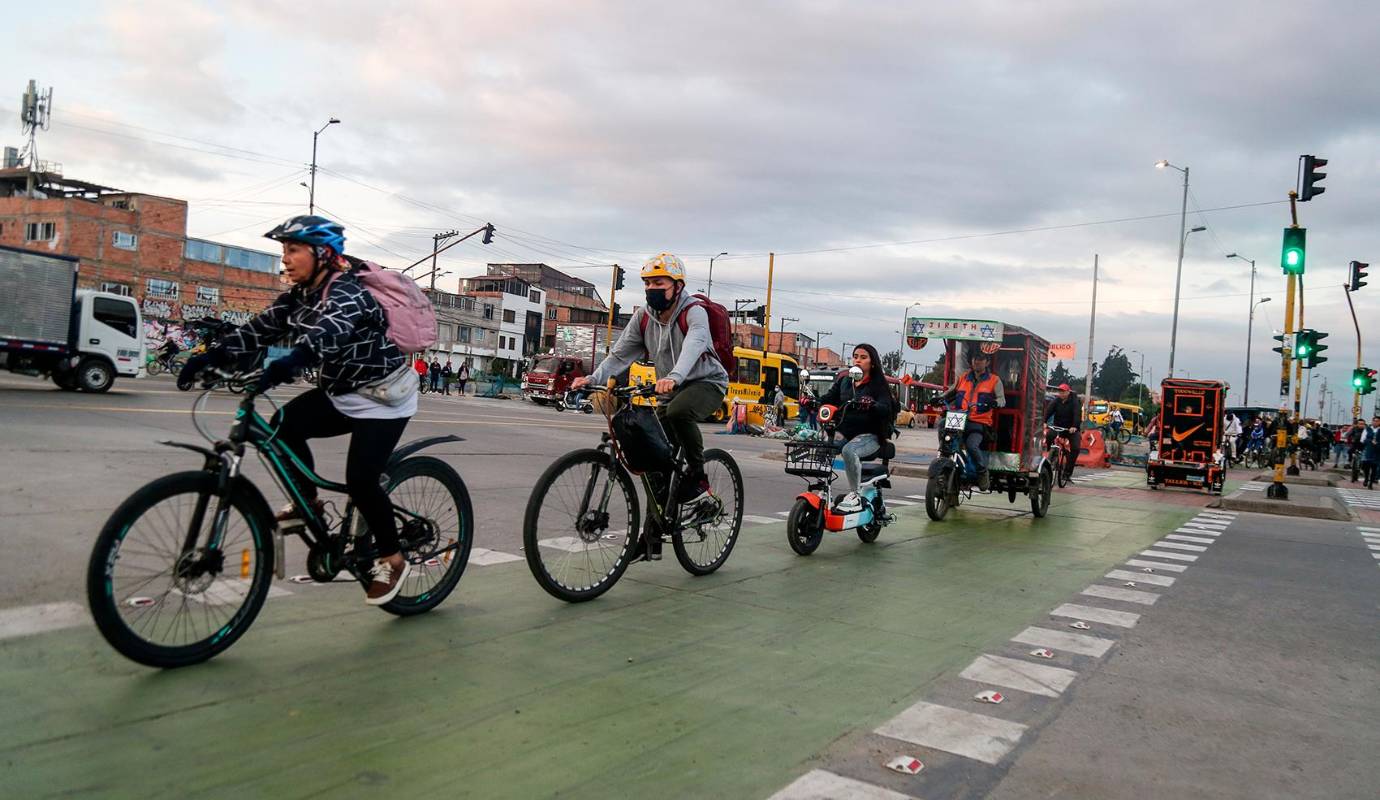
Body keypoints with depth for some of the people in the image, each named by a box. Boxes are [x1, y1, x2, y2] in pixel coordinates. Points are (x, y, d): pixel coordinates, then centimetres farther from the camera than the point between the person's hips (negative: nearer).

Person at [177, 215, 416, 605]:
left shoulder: (347, 292, -23)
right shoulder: (298, 296, 4)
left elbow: (326, 334, -43)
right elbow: (260, 329, -5)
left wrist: (284, 365, -59)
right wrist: (210, 357, -18)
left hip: (383, 398, -8)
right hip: (342, 394, 8)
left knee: (360, 480, -16)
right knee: (285, 424, -12)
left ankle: (392, 560, 3)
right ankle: (308, 501, 8)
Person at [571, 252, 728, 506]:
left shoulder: (694, 312, -21)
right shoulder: (643, 317, -3)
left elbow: (693, 345, -41)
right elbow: (620, 354, -7)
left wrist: (674, 377, -61)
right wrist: (593, 379, -25)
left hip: (706, 383, -6)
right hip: (673, 389, 6)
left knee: (679, 411, -36)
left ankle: (698, 476, -18)